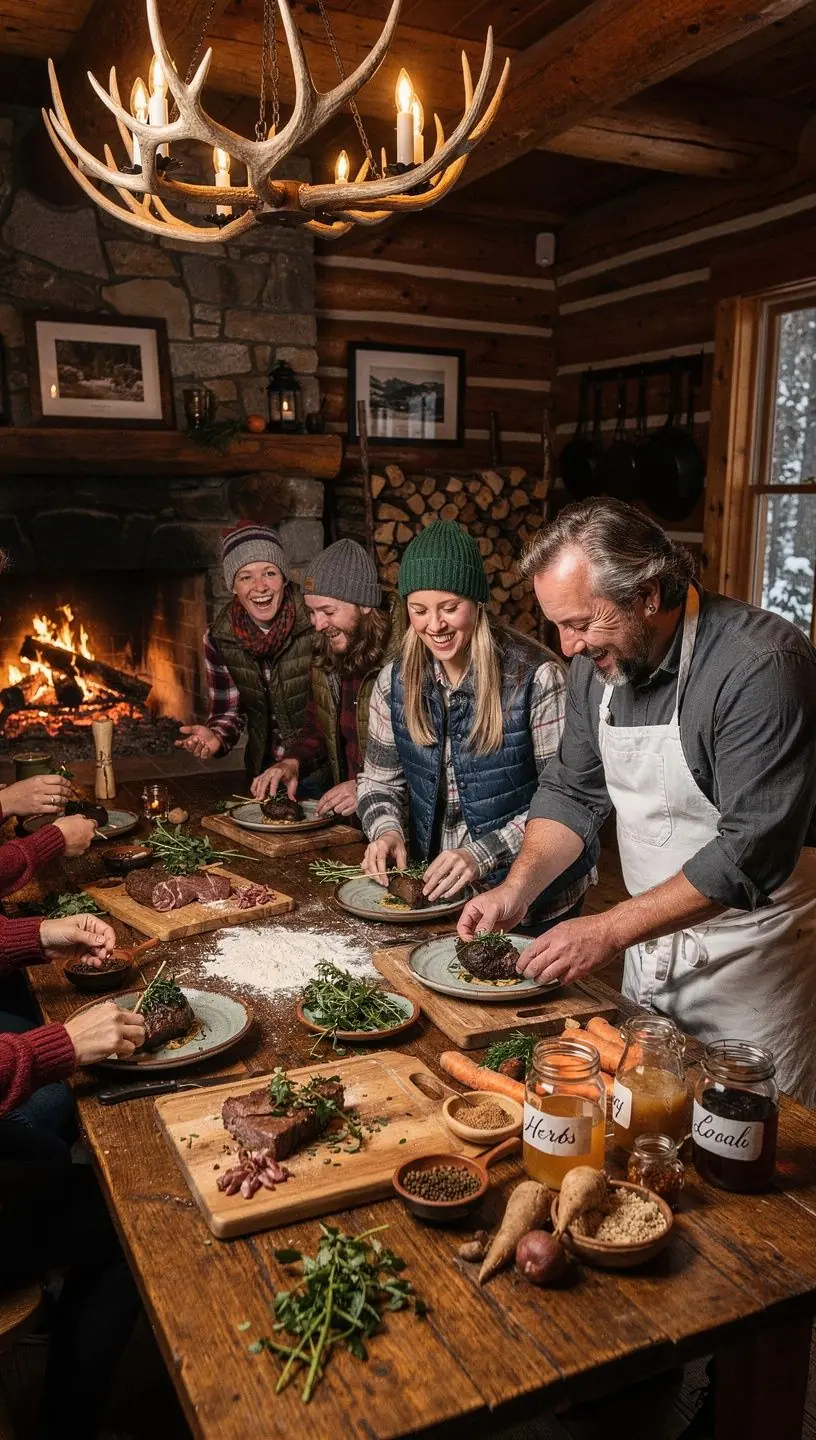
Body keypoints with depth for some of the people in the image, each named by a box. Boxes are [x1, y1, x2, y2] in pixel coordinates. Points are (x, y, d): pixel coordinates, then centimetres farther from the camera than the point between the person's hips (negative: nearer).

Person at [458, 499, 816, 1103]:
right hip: (652, 944, 6)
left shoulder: (763, 666, -26)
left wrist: (611, 929, -27)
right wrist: (517, 888, -8)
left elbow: (753, 853, -29)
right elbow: (573, 791, 6)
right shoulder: (599, 660, -2)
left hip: (751, 959, -6)